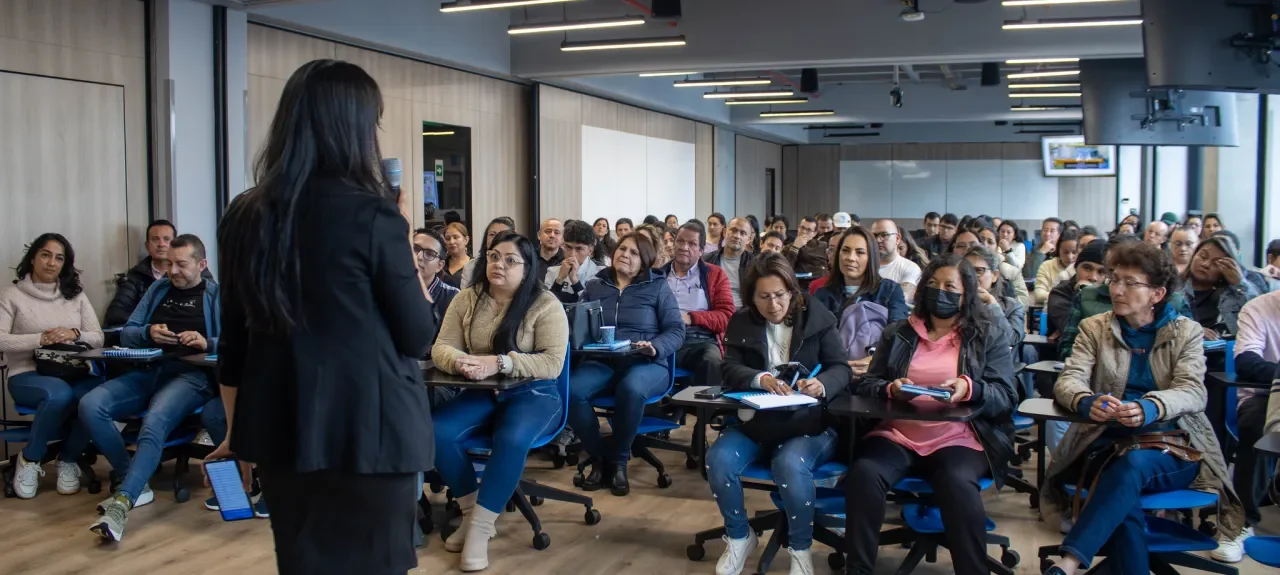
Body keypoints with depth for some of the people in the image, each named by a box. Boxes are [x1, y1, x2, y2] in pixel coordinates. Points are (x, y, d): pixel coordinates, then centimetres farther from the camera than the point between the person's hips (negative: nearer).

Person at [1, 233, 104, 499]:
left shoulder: (76, 295, 14)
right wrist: (41, 339, -20)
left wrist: (75, 334, -13)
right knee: (59, 394, -38)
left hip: (73, 373, 3)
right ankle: (30, 459, -9)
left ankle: (68, 460, -5)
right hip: (28, 375, -3)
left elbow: (98, 338, 9)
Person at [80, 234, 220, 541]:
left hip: (190, 375, -5)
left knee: (156, 421, -36)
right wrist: (148, 333, -2)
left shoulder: (216, 295, 11)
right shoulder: (158, 289, 23)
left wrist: (208, 343, -19)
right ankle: (135, 483, -14)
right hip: (148, 370, 5)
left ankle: (122, 500, -43)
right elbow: (126, 334, 20)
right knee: (90, 405, -23)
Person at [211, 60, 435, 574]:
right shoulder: (371, 214, -13)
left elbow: (234, 339, 10)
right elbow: (418, 337, -7)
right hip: (369, 430, -6)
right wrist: (404, 243, 3)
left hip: (281, 429, 6)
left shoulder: (244, 216, 4)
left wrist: (236, 434, 21)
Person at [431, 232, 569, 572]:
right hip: (481, 394, 4)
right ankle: (471, 512, -4)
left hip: (533, 395, -4)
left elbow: (553, 362, -16)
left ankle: (480, 528, -21)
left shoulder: (544, 304, -7)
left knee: (512, 440, -35)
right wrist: (459, 362, -24)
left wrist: (499, 363, -27)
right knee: (437, 433, -23)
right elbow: (441, 347, 1)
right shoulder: (467, 299, 5)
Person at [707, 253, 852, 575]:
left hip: (811, 422, -3)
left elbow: (842, 369, -5)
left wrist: (821, 385, -29)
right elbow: (730, 370, -5)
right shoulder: (741, 322, 5)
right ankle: (739, 537, 2)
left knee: (790, 465, -34)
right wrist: (760, 379, -27)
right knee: (718, 459, -24)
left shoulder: (819, 318, -1)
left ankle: (800, 548, -8)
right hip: (757, 420, 3)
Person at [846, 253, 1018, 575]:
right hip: (896, 434, 2)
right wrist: (890, 389, -12)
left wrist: (970, 390, -20)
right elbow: (866, 386, 12)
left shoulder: (990, 338, 11)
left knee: (957, 484, -35)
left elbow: (1006, 397, 1)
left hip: (958, 439, -2)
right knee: (864, 473, -30)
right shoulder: (897, 333, 16)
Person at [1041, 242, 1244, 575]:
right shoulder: (1094, 328, 11)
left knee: (1134, 463, -37)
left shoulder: (1186, 332, 9)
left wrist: (1148, 408, -32)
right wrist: (1087, 402, -30)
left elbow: (1193, 392, -8)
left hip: (1173, 450, -1)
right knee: (1126, 505, -34)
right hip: (1108, 444, 1)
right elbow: (1068, 380, -3)